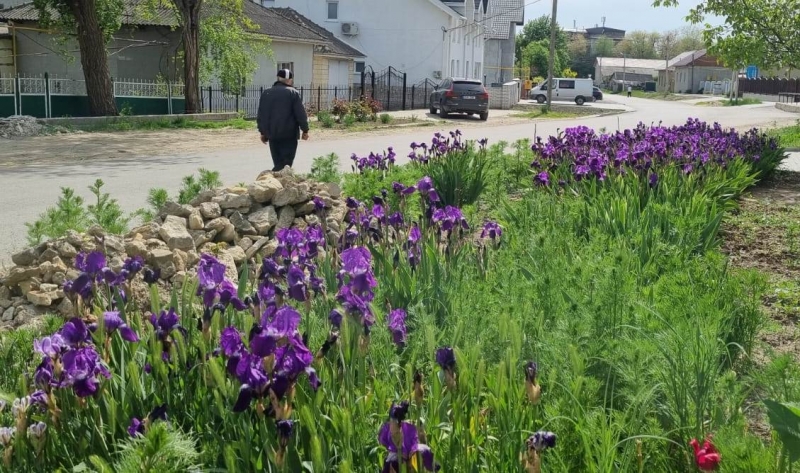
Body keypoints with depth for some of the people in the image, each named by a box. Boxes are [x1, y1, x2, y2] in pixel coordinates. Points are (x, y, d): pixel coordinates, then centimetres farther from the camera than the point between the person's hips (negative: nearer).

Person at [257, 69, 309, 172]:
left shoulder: (266, 93, 11)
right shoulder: (293, 93, -4)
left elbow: (261, 114, 13)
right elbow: (301, 114, -7)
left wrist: (263, 132, 18)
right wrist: (305, 130, 1)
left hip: (272, 133, 4)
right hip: (289, 134, -4)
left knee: (277, 162, 9)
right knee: (287, 161, -4)